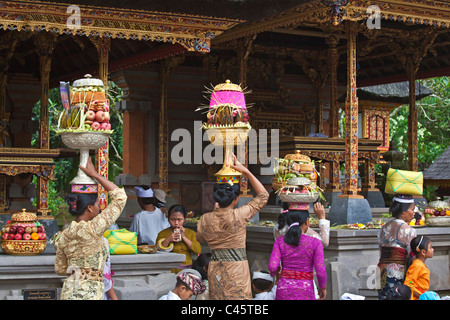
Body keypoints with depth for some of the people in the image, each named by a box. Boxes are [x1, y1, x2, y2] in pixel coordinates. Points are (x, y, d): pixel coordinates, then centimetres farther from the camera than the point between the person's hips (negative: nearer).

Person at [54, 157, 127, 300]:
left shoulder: (63, 236, 6)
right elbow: (120, 197, -7)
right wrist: (95, 174, 0)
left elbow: (59, 269, 17)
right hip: (90, 293, -7)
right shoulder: (92, 229, -13)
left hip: (68, 292, 7)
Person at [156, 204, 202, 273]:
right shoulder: (163, 234, 8)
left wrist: (184, 237, -4)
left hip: (186, 270, 2)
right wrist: (167, 240, -10)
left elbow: (198, 251, 1)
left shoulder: (191, 233, 15)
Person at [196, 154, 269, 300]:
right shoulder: (239, 216, -13)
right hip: (237, 271, -5)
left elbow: (200, 238, 21)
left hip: (215, 272, 5)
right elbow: (263, 195, -2)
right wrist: (246, 171, 0)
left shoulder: (205, 219, -2)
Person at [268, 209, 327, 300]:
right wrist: (323, 287, 9)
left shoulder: (280, 241, -1)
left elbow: (272, 266, -10)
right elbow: (320, 272, -11)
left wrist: (272, 273, 13)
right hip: (304, 295, -2)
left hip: (284, 293, 2)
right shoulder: (315, 243, -6)